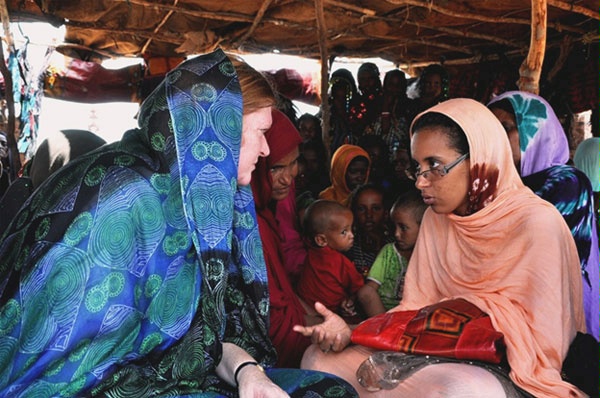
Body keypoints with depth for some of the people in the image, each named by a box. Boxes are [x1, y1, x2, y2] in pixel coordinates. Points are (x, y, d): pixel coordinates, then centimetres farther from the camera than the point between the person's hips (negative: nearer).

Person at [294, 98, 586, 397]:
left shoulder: (537, 224, -15)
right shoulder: (435, 218, 5)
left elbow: (541, 346, -15)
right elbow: (415, 310, 4)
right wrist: (350, 332, -13)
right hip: (438, 358, 5)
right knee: (321, 359, -12)